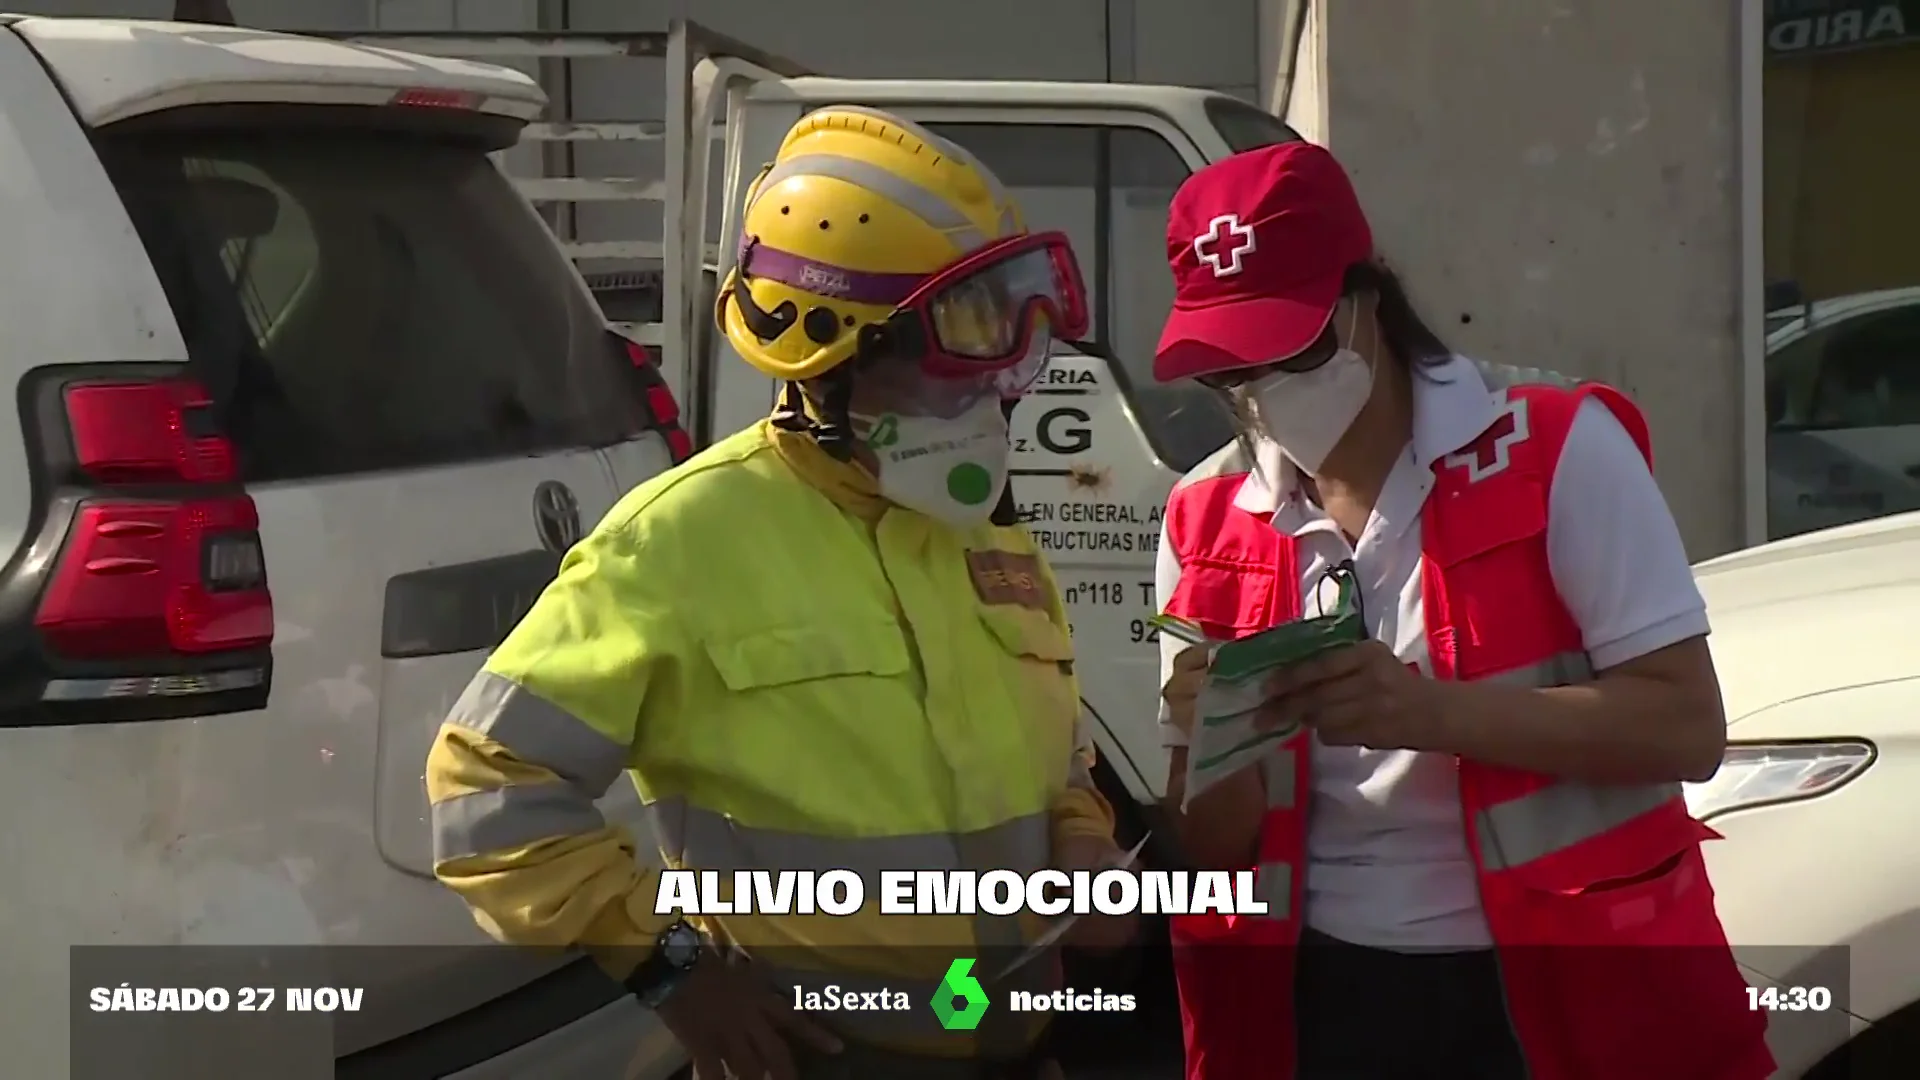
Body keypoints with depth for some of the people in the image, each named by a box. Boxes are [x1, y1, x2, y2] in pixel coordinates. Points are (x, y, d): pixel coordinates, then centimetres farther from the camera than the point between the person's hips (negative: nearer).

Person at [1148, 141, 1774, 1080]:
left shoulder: (1558, 450, -8)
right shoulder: (1206, 523, 4)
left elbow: (1686, 727, -14)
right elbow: (1215, 846, 7)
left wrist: (1427, 710, -25)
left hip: (1556, 995, -3)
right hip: (1315, 1003, 3)